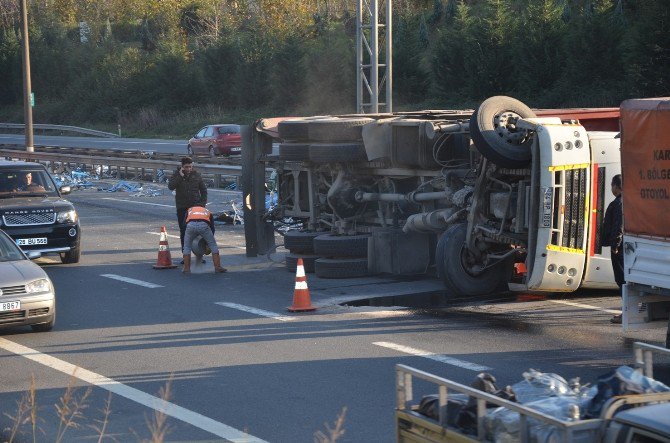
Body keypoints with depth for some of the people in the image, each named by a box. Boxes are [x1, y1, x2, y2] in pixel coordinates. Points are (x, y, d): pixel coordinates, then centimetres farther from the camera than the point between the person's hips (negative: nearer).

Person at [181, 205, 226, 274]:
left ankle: (186, 268, 20)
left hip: (190, 225, 0)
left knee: (187, 247, 22)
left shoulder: (189, 210, 40)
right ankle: (217, 267, 17)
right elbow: (212, 229, 34)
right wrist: (208, 243, 41)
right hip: (204, 225, 0)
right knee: (213, 246, 18)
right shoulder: (208, 212, 39)